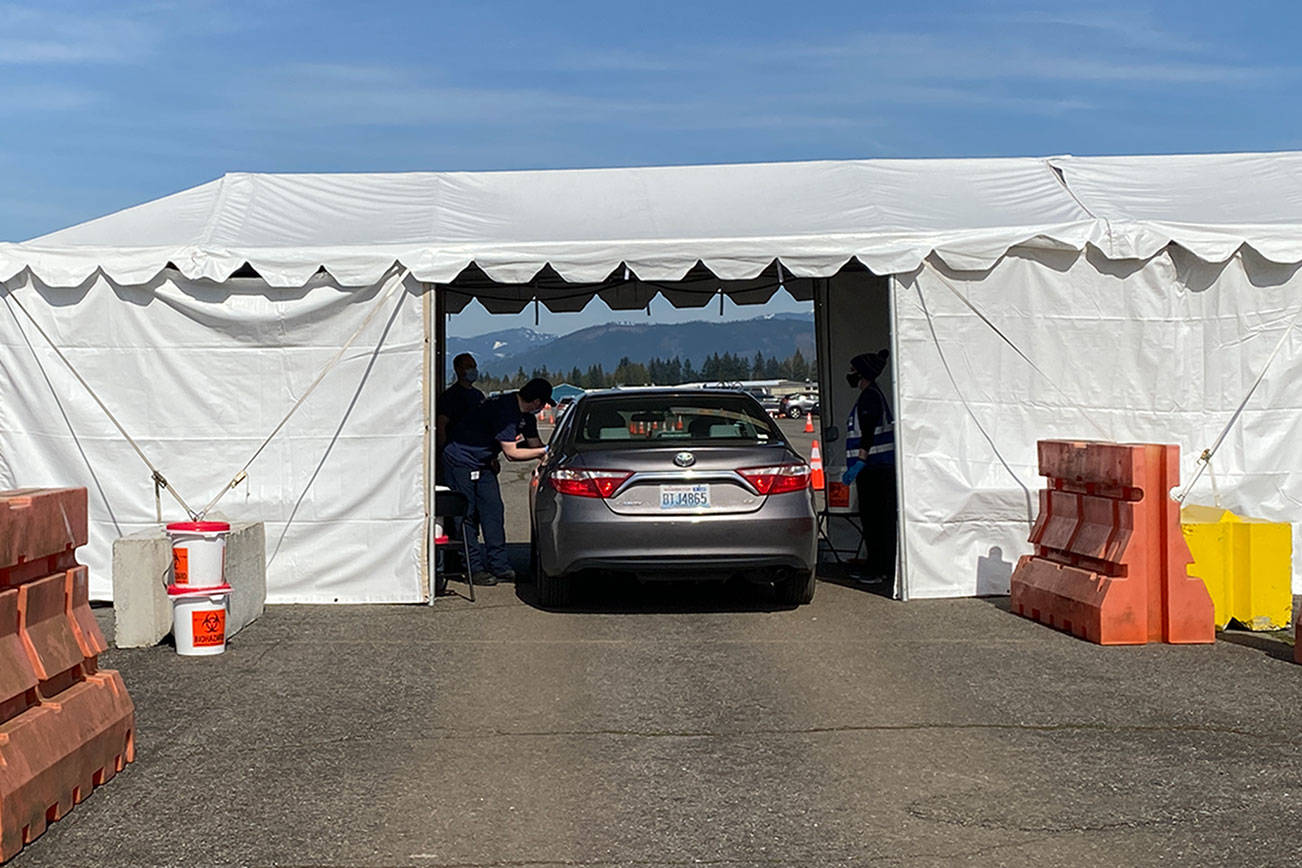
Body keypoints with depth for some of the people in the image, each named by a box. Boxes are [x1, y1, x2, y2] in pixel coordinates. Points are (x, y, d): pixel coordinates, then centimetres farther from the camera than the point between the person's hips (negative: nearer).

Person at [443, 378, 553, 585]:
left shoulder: (525, 416, 2)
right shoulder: (505, 410, -28)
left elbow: (535, 443, 14)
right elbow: (511, 453, -26)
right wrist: (546, 451, -21)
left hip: (482, 463, 9)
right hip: (461, 460, -9)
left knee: (494, 511, 4)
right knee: (468, 515, -5)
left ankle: (499, 566, 6)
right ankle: (475, 569, -1)